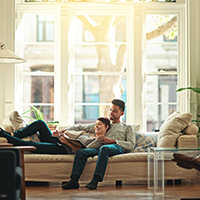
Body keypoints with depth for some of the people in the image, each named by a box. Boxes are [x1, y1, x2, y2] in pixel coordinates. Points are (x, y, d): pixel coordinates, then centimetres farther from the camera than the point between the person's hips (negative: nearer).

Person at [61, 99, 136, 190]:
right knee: (81, 152, -26)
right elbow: (82, 127, 31)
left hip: (117, 148, -4)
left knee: (104, 148, -40)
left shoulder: (127, 127, 24)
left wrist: (111, 140, -5)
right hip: (100, 148, 4)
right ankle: (74, 180, -39)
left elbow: (131, 145, 6)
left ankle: (95, 181, -49)